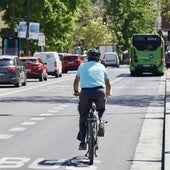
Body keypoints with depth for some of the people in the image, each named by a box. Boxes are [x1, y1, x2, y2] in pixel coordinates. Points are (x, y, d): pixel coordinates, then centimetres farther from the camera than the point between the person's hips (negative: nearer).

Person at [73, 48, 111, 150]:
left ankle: (82, 142, 9)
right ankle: (100, 121, 1)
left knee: (83, 118, 13)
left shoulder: (82, 66, 22)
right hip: (99, 91, 0)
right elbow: (107, 83, 31)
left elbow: (76, 81, 33)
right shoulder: (101, 67, 22)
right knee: (101, 109, 31)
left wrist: (76, 91, 52)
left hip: (85, 92, 0)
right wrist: (107, 93, 51)